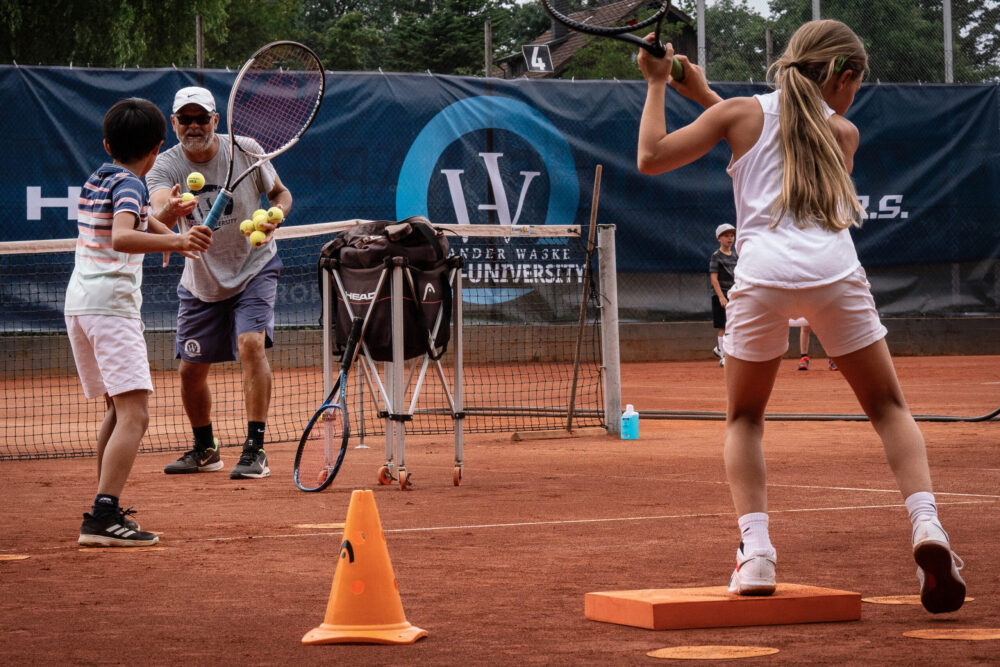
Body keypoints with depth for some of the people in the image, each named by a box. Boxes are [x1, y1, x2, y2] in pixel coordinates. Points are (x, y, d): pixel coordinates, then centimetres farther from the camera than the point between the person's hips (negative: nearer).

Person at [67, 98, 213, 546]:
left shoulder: (97, 178, 15)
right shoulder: (129, 185, -11)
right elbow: (122, 238, -31)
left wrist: (166, 226, 48)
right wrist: (175, 241, -41)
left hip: (78, 303, 9)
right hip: (111, 303, -9)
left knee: (117, 410, 20)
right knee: (134, 414, -15)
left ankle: (105, 513, 23)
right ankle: (103, 518, -28)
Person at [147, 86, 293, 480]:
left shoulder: (245, 150, -13)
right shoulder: (165, 167, -15)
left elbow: (280, 192, 2)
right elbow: (158, 212, -35)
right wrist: (170, 210, -60)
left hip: (254, 269, -2)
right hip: (201, 281, 2)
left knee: (251, 344, -23)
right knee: (191, 370, 6)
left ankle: (255, 450, -19)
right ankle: (204, 450, 30)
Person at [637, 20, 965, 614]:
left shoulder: (743, 114, 15)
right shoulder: (844, 134, 19)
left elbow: (651, 157, 15)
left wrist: (658, 85, 28)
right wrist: (708, 98, 36)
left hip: (763, 273, 0)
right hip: (835, 273, 0)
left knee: (745, 418, 18)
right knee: (889, 407, 14)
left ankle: (755, 552, 1)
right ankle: (926, 525, -9)